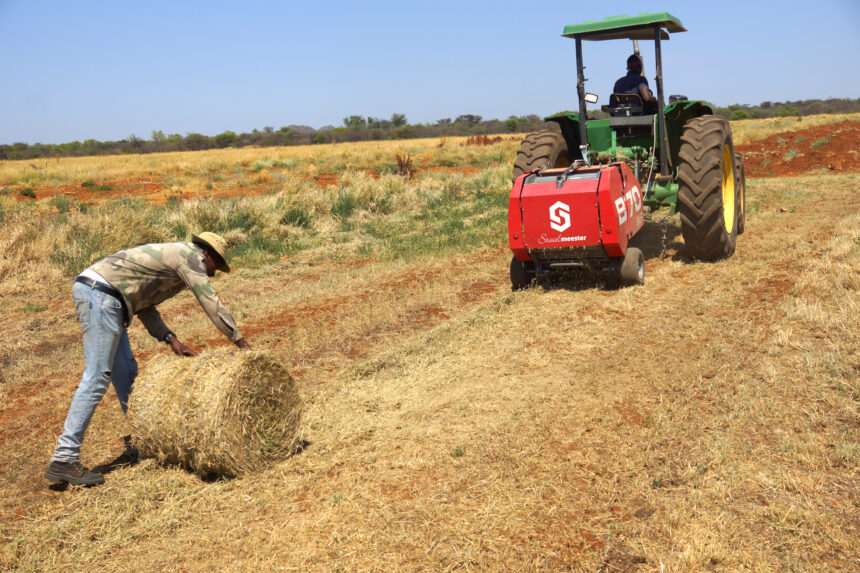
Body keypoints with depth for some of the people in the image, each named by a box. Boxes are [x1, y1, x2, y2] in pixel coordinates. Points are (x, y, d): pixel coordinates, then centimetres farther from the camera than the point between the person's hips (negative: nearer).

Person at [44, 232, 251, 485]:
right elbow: (211, 303, -6)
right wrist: (240, 341, 0)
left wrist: (170, 338, 12)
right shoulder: (190, 255, -2)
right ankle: (63, 460, -12)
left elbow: (144, 305, 22)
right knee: (97, 377, -12)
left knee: (126, 372, 16)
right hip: (101, 295, -11)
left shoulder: (169, 257, 26)